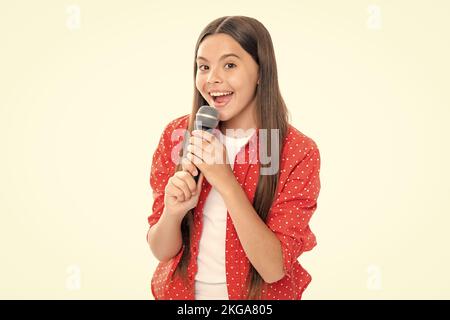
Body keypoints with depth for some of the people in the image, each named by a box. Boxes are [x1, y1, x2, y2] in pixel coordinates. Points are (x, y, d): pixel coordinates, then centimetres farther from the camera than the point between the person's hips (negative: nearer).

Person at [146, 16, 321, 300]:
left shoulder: (299, 153, -18)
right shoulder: (177, 134, -11)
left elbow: (274, 268, -23)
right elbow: (161, 251, -7)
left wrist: (225, 182, -31)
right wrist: (173, 212, -28)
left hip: (258, 295, -2)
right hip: (181, 291, 2)